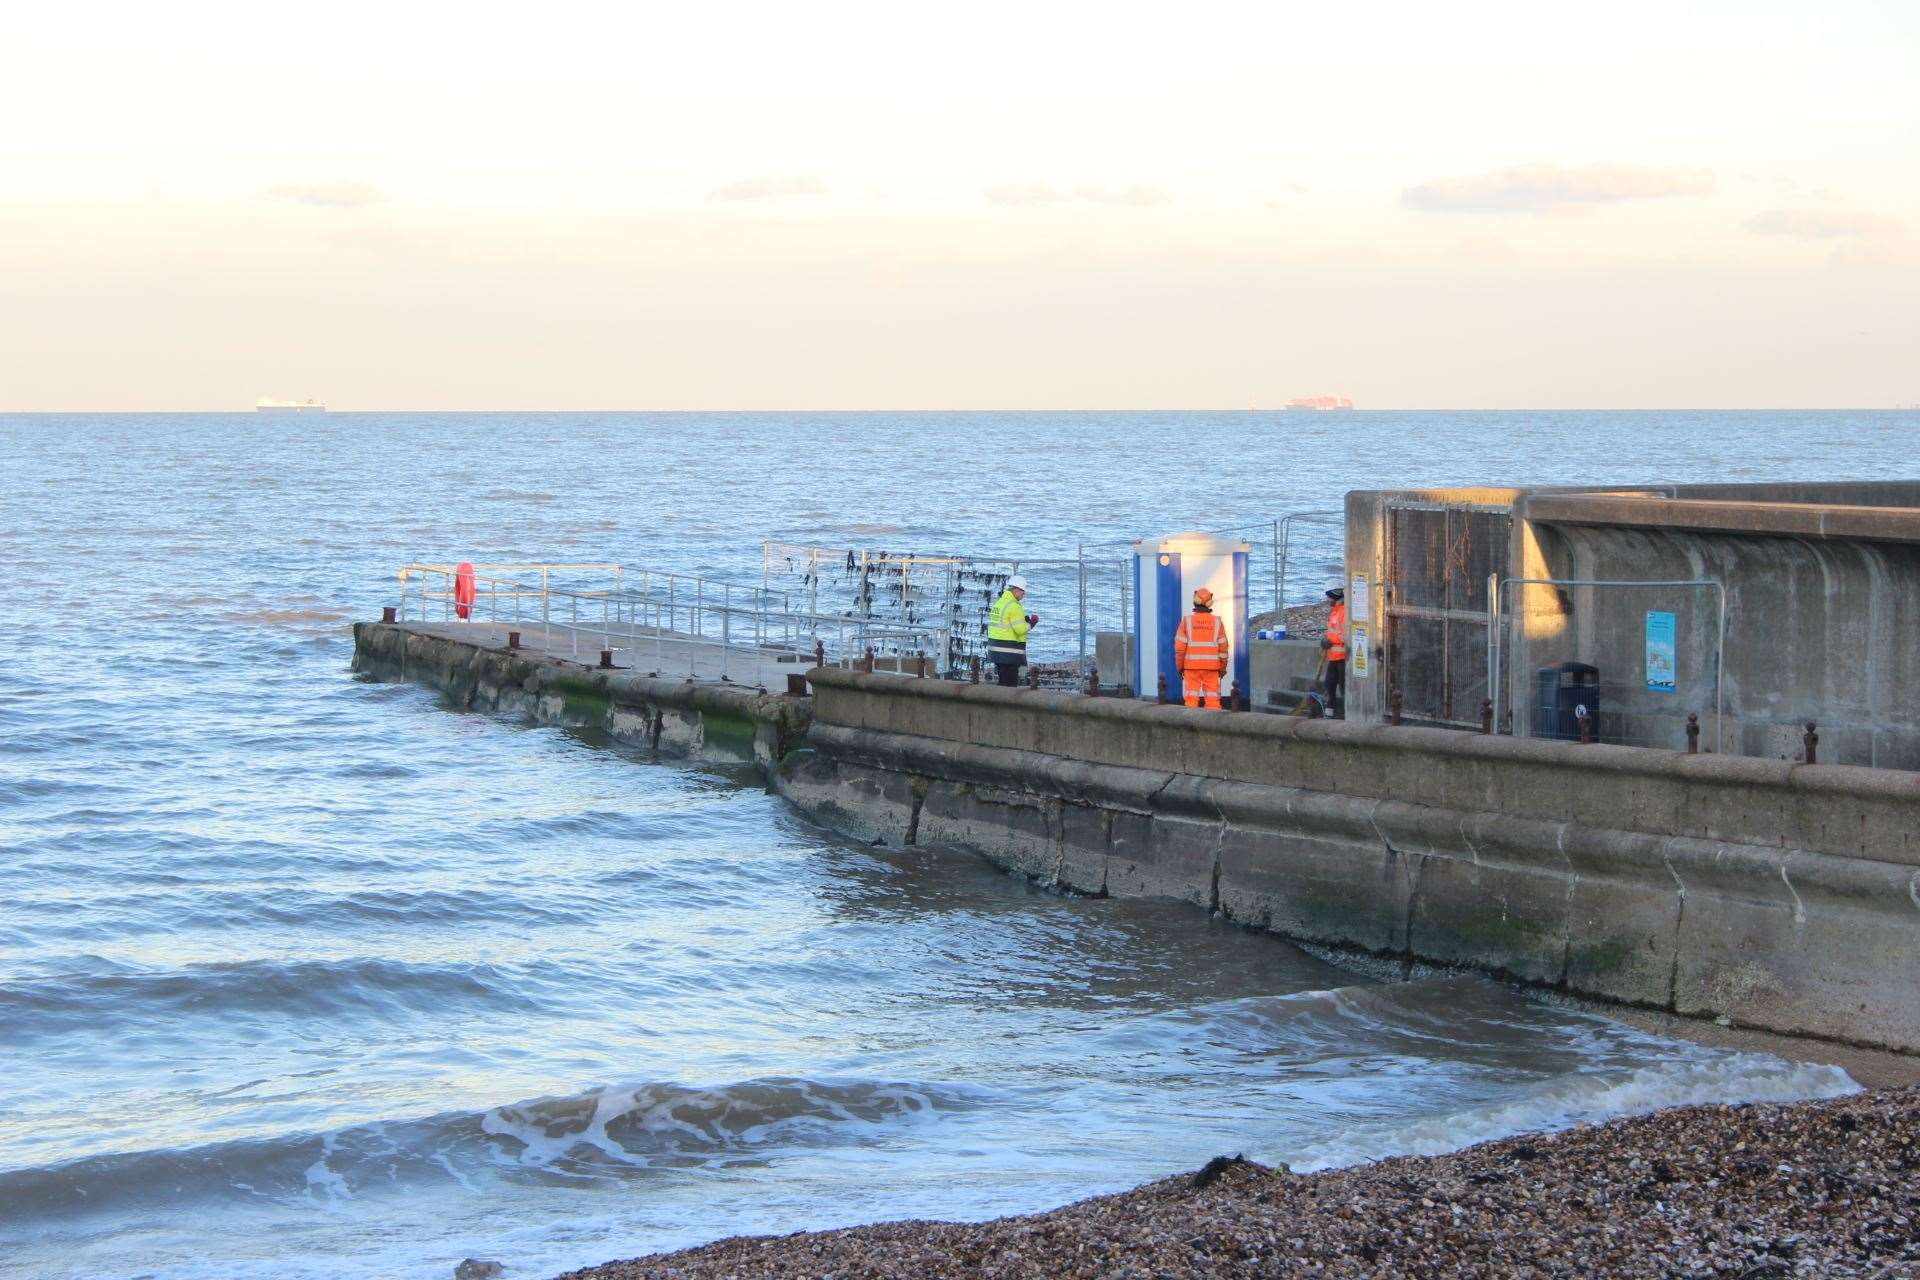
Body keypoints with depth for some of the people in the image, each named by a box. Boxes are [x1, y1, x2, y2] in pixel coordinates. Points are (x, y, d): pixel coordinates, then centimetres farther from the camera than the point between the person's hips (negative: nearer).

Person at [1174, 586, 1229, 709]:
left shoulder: (1187, 621, -5)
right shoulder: (1217, 622, -1)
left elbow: (1180, 647, -7)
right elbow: (1223, 647, -1)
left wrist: (1179, 667, 2)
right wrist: (1223, 668, 8)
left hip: (1191, 667, -1)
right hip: (1211, 667, 1)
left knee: (1192, 700, 1)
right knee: (1212, 701, 4)